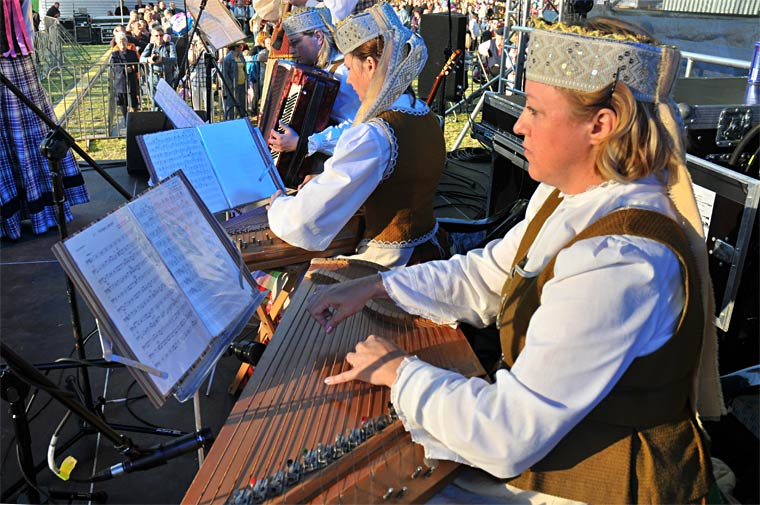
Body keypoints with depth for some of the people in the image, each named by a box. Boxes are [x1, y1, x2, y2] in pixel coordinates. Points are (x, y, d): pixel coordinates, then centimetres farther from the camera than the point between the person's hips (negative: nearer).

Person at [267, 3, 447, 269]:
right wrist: (328, 179, 16)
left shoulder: (371, 136, -25)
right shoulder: (426, 117, 2)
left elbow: (307, 224, -27)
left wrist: (278, 205, -4)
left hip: (387, 266, -9)